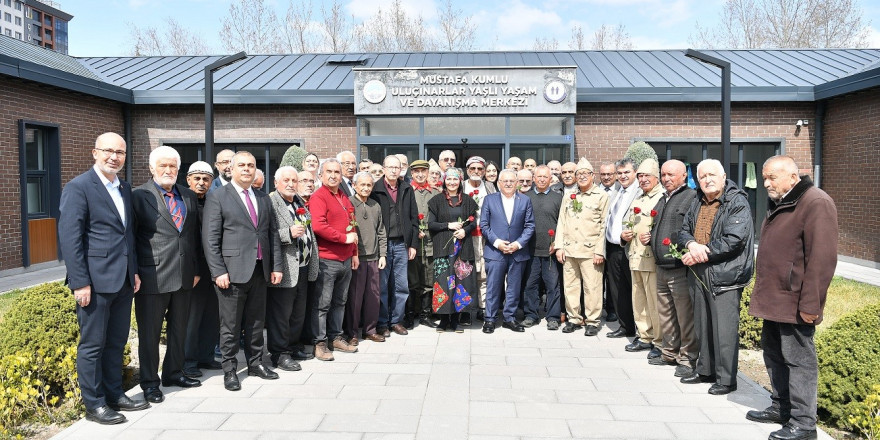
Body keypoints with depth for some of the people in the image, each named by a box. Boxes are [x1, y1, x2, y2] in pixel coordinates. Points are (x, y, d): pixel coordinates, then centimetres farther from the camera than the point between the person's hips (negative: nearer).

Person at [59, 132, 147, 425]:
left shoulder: (125, 188, 13)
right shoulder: (78, 187, -10)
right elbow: (69, 238, -14)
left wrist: (134, 270, 13)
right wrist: (80, 283, -18)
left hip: (123, 280, 7)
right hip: (95, 281, -7)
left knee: (116, 342, 16)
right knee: (92, 344, 5)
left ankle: (115, 395, 28)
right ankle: (94, 404, 16)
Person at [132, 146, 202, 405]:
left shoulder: (189, 196, 10)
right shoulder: (140, 196, -5)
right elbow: (131, 238, -6)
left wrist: (195, 269, 11)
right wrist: (134, 274, -9)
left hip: (184, 276, 5)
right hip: (153, 277, -5)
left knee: (179, 329, 17)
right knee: (150, 333, 6)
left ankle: (173, 373, 33)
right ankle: (150, 382, 19)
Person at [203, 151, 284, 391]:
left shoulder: (263, 198, 14)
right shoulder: (217, 197, -3)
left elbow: (273, 233, 14)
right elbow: (210, 238, -8)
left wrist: (277, 266, 8)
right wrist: (218, 271, -14)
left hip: (260, 271, 5)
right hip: (233, 271, -5)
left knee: (256, 321, 14)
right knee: (230, 325, 3)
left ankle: (255, 363, 28)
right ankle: (229, 369, 16)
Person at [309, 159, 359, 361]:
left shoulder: (344, 197, 15)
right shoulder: (318, 197, -10)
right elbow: (318, 226, -23)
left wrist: (354, 253, 19)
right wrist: (344, 238, -17)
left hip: (346, 259, 8)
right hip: (327, 259, -8)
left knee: (339, 302, 16)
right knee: (322, 304, 0)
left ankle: (336, 337, 27)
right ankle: (320, 343, 9)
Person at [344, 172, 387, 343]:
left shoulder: (376, 206, 13)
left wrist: (382, 255, 10)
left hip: (373, 258, 5)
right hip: (355, 258, -5)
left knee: (373, 295, 9)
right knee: (354, 296, 0)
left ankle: (370, 330, 22)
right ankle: (351, 332, 12)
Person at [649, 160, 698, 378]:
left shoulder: (691, 197, -8)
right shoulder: (662, 200, 20)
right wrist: (649, 237, 13)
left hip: (681, 269, -9)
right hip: (662, 268, 9)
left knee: (685, 316, -2)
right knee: (665, 314, 16)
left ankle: (687, 358, 8)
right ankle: (670, 353, 29)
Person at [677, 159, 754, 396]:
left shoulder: (737, 203, -10)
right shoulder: (697, 203, 14)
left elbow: (734, 240, -20)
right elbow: (683, 231, 14)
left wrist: (702, 253, -16)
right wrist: (692, 244, -10)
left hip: (725, 276, -8)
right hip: (700, 275, 8)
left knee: (725, 329, -4)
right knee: (703, 326, 16)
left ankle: (726, 378, 6)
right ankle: (705, 369, 30)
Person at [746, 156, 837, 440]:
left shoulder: (816, 203, -14)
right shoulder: (780, 205, 17)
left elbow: (822, 258, -20)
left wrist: (810, 303, -21)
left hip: (794, 304, -10)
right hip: (774, 300, 10)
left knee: (798, 359, -2)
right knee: (773, 354, 17)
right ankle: (781, 408, 30)